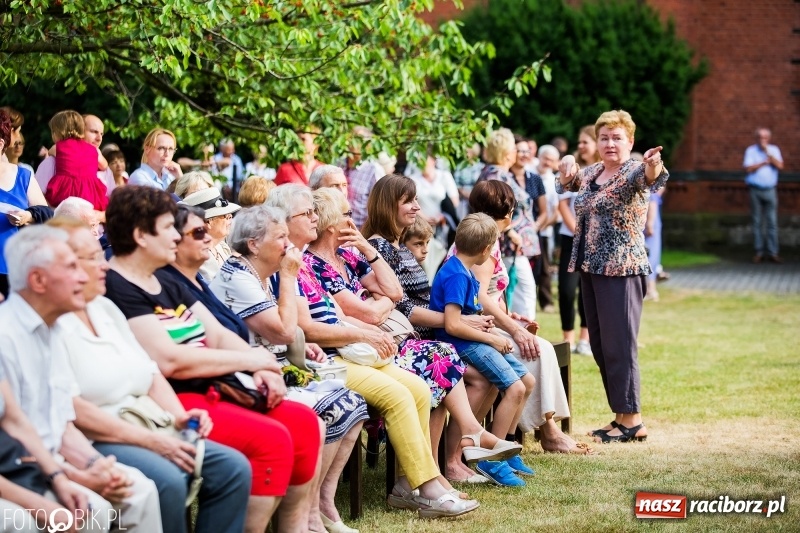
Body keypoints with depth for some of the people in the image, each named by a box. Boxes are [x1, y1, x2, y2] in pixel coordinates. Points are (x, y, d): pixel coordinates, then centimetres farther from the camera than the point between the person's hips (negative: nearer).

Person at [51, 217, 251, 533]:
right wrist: (151, 442, -20)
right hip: (93, 444, -9)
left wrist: (178, 415, 1)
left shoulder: (105, 307, 17)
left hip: (148, 433, 9)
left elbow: (150, 372, 21)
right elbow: (72, 411, -19)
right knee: (167, 480, -33)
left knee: (232, 467, -7)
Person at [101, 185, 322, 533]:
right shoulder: (116, 290, -13)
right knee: (270, 439, -23)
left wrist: (261, 370, -6)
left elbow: (219, 335, 14)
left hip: (210, 391, 10)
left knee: (303, 422, 1)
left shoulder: (167, 282, 17)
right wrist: (249, 360, -13)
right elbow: (168, 360, -22)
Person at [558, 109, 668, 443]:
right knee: (599, 345, 10)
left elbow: (648, 177, -33)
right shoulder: (592, 172, 12)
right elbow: (569, 181, 30)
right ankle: (621, 416, 18)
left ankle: (633, 422, -4)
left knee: (618, 345, -9)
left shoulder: (633, 171, -11)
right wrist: (569, 164, 6)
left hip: (622, 269, -8)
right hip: (590, 268, 8)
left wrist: (653, 165, -57)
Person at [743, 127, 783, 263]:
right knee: (757, 222, 1)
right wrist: (764, 163, -8)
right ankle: (759, 251, 6)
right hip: (756, 190, -1)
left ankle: (772, 252, -2)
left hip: (770, 190, 1)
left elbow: (780, 166, -6)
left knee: (772, 221, -3)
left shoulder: (774, 150, 9)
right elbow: (748, 168, -8)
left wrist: (768, 152, -10)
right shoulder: (751, 150, 3)